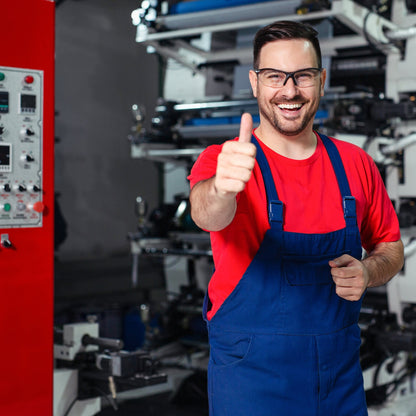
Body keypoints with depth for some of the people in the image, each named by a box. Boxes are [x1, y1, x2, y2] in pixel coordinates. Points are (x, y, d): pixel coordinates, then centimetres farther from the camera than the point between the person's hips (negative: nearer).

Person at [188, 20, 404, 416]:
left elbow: (390, 246, 12)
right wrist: (222, 190, -55)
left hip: (340, 372, 4)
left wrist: (368, 272, -10)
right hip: (251, 377, -3)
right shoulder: (221, 160, -11)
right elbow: (206, 215, -32)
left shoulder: (355, 164, 1)